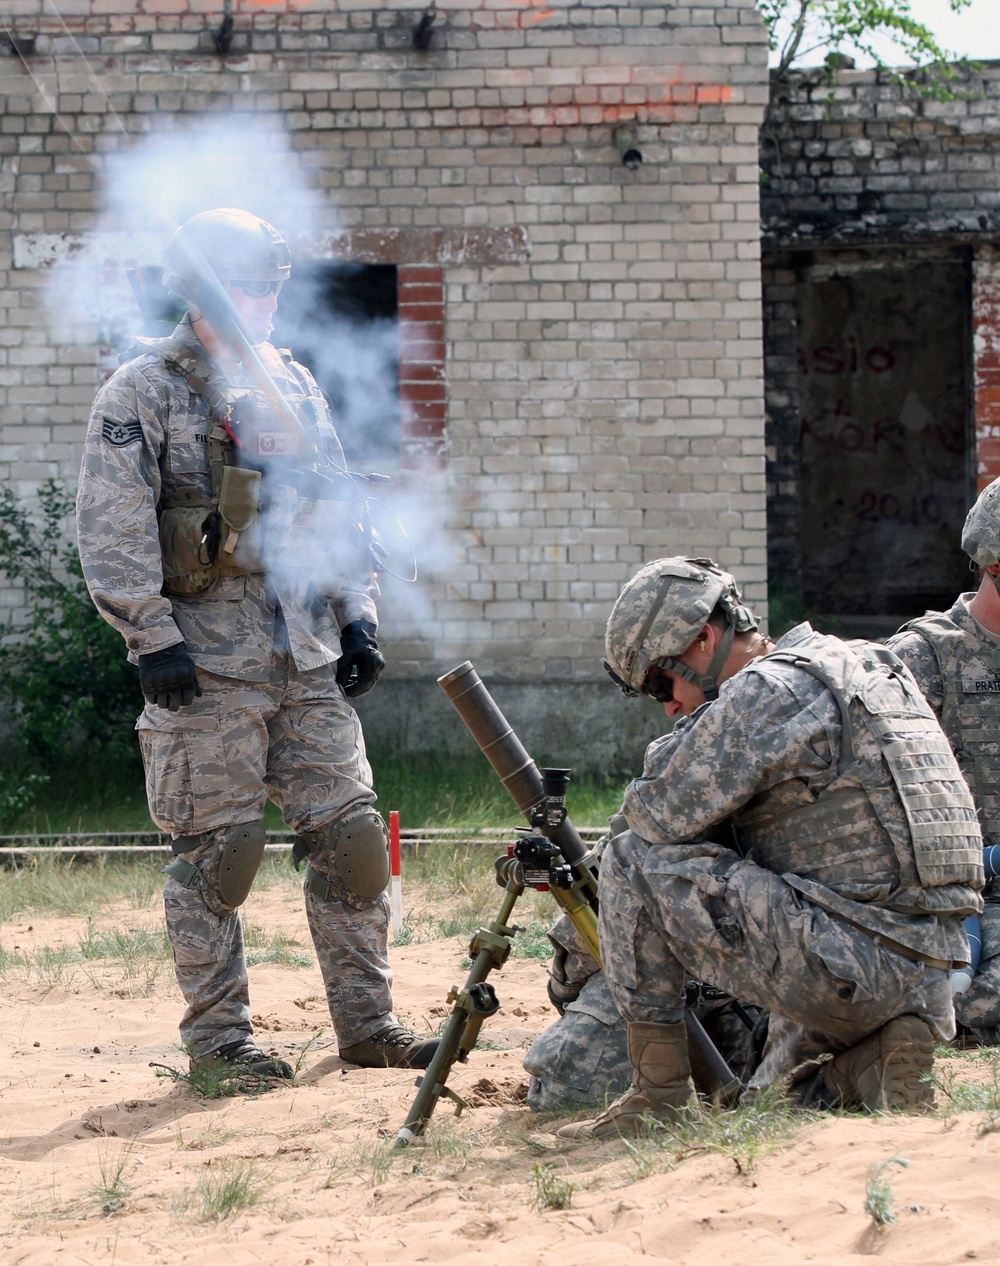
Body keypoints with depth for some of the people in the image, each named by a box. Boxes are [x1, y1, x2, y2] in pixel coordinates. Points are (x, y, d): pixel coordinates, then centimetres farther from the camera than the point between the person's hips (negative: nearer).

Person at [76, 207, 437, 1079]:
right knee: (219, 851, -2)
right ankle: (217, 1035, 8)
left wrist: (358, 615, 11)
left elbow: (340, 510, 20)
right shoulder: (141, 394, -3)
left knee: (352, 835, 3)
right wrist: (154, 640, -16)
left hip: (309, 656, 5)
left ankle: (368, 1024, 10)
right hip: (208, 662, -5)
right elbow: (113, 532, -9)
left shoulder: (293, 386, 15)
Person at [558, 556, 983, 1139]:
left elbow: (660, 814, -9)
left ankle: (659, 1091, 1)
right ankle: (878, 1057, 2)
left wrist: (697, 721, 7)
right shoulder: (869, 666, 20)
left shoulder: (765, 692, -10)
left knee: (635, 862, -2)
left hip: (843, 967, -10)